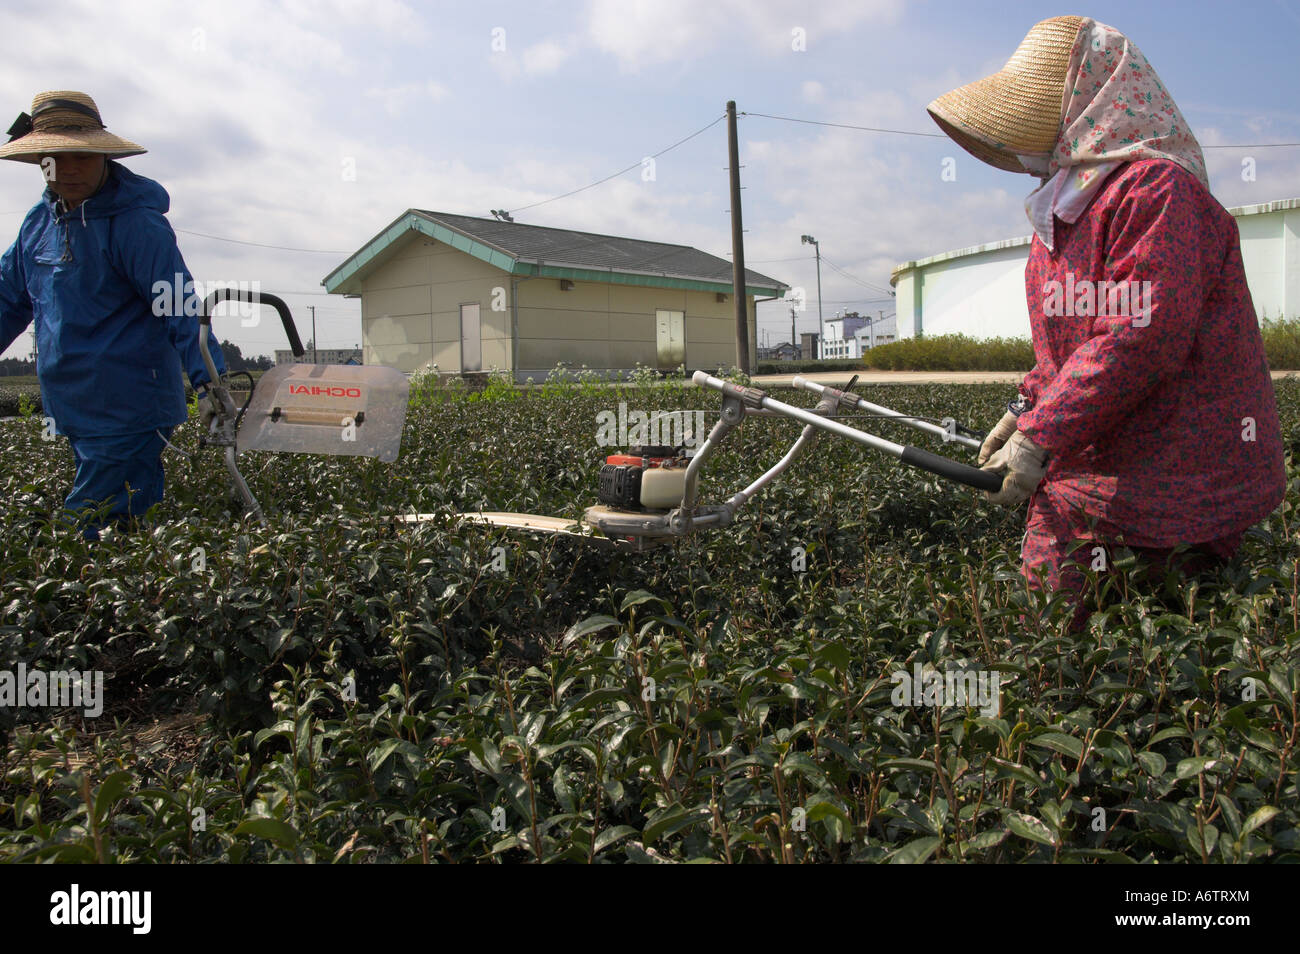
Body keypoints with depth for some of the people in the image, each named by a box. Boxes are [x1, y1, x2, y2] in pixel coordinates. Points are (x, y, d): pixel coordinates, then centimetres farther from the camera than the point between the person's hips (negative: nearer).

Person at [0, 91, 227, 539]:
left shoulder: (136, 223, -12)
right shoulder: (39, 221, 11)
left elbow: (180, 307, -19)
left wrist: (209, 382, -29)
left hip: (129, 417, -7)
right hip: (72, 417, 7)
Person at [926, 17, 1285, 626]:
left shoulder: (1154, 190, -15)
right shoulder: (1068, 204, 18)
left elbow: (1142, 336, -24)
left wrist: (1042, 438, -24)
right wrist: (1025, 409, 11)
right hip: (1090, 467, 9)